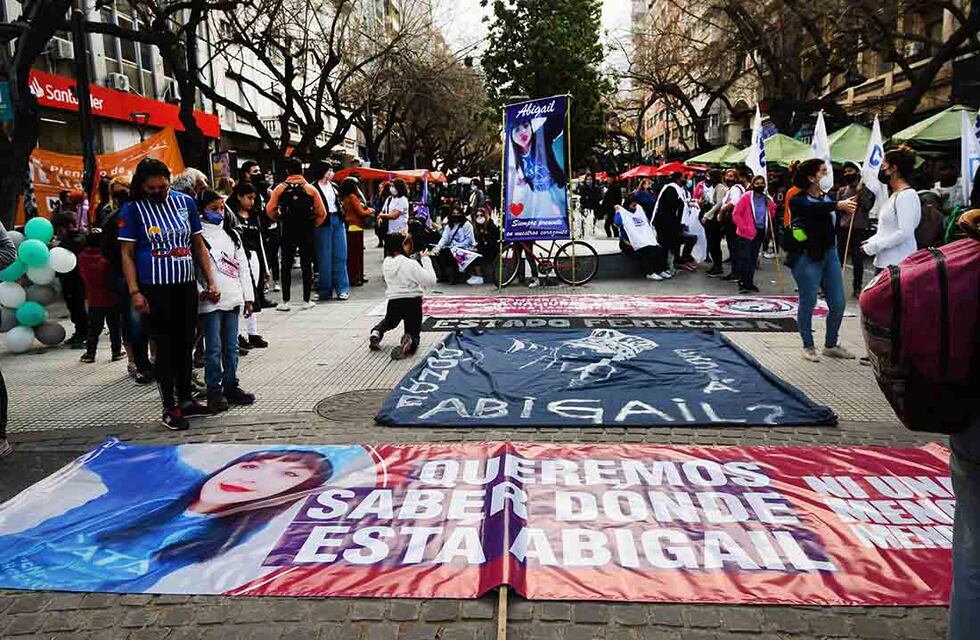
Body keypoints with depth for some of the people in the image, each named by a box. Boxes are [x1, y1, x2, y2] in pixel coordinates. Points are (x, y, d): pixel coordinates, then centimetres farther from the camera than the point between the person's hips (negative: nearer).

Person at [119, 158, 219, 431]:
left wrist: (210, 280, 6)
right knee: (165, 347, 1)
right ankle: (169, 409, 10)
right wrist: (134, 292, -11)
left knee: (185, 344, 11)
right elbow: (127, 254, -3)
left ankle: (185, 400, 25)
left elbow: (198, 244, 11)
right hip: (154, 288, -4)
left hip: (186, 286, 4)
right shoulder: (133, 209, -3)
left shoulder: (185, 202, 6)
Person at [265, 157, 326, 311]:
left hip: (287, 232, 0)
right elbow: (322, 213, -3)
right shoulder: (310, 189, -1)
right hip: (307, 232, 0)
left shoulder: (280, 188, 0)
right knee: (306, 265, 6)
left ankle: (285, 301, 7)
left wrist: (280, 220, 12)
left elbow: (270, 210, -5)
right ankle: (306, 301, 8)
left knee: (286, 265, 7)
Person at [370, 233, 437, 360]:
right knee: (414, 333, 11)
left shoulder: (386, 263, -2)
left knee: (389, 322, 37)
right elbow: (431, 280, -18)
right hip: (412, 302, -4)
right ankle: (410, 342, -26)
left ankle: (376, 332, 5)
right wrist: (426, 260, -10)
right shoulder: (410, 264, -19)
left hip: (393, 302, 5)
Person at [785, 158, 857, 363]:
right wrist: (838, 205, -40)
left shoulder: (828, 197, 10)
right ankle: (808, 346, 16)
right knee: (808, 303, 1)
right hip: (807, 256, -6)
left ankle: (831, 345, 23)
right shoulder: (799, 200, -8)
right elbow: (813, 209, -29)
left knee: (838, 304, 7)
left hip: (830, 254, 6)